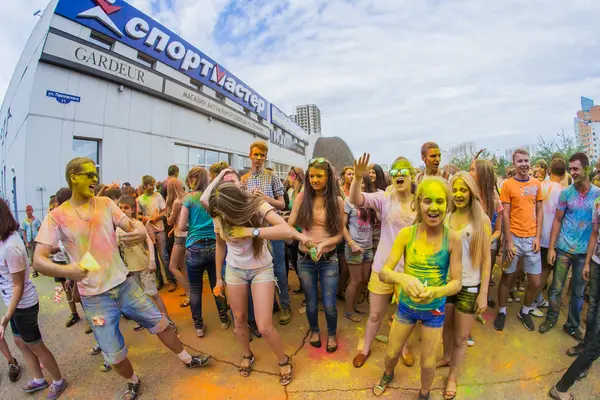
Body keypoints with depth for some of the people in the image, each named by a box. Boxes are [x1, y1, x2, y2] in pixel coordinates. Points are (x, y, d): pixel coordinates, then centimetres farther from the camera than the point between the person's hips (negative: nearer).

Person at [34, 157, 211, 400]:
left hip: (124, 284, 2)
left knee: (159, 322, 12)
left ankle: (187, 359, 34)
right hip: (95, 297, -2)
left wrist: (140, 233, -32)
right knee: (113, 353, 9)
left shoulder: (106, 203, -1)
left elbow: (132, 226, -7)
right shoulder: (56, 217, -9)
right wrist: (65, 270, -35)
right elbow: (38, 260, -13)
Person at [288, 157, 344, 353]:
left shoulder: (337, 201, -7)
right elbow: (289, 225, -8)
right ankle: (314, 330, 47)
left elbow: (339, 234, -6)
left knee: (329, 305, 7)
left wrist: (323, 244, -23)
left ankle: (332, 333, 39)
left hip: (329, 259, 0)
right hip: (305, 258, 1)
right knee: (311, 302, 16)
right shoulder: (302, 197, -6)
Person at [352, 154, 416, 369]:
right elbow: (355, 200, -28)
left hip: (409, 268, 2)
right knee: (375, 313, 14)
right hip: (383, 266, -1)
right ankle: (365, 348, 38)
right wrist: (358, 177, -45)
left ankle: (404, 348, 48)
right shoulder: (384, 198, -11)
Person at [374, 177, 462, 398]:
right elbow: (383, 272, -20)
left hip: (434, 310, 0)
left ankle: (424, 395, 51)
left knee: (428, 364, 17)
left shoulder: (452, 238, -20)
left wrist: (435, 292, -36)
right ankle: (388, 375, 55)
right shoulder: (406, 234, -20)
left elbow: (456, 283, -15)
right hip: (406, 305, 1)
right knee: (392, 353, 20)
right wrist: (401, 277, -42)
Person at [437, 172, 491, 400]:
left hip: (469, 286, -2)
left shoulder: (482, 221, -8)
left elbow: (486, 259, -7)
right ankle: (446, 357, 47)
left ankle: (452, 377, 32)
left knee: (461, 338, 11)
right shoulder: (445, 218, -1)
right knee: (447, 326, 20)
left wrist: (484, 293, -9)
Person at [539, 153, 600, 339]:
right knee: (556, 287, 7)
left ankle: (572, 325, 29)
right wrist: (551, 248, -5)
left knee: (578, 291, 13)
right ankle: (551, 318, 25)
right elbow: (557, 221, -1)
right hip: (564, 248, -1)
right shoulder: (566, 193, -4)